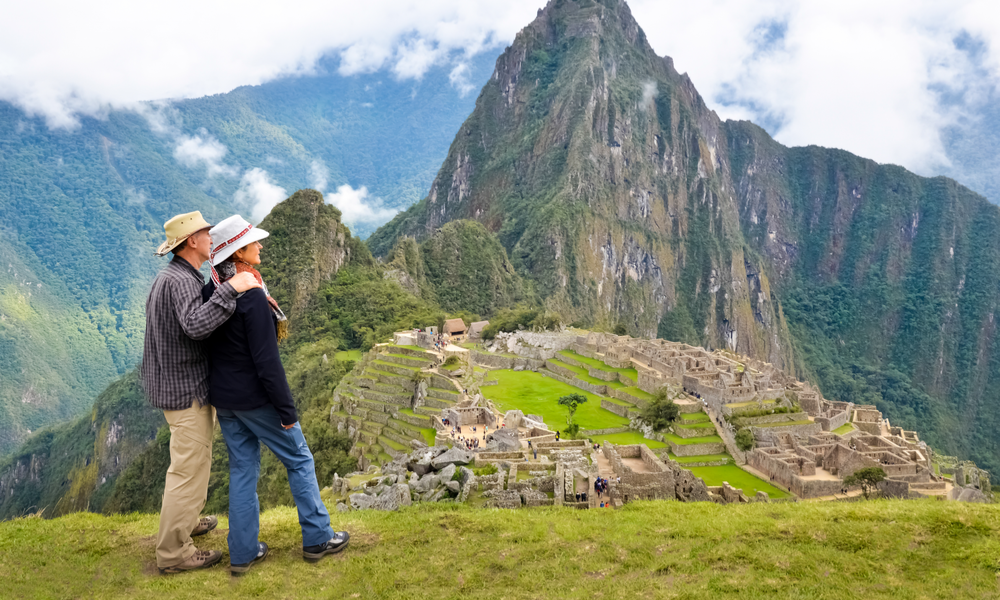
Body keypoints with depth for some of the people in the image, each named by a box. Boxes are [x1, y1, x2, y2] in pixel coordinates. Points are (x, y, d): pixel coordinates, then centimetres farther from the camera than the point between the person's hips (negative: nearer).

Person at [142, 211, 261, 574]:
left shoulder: (171, 277, 13)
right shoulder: (180, 281, -22)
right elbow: (196, 325, -40)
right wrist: (231, 289, -38)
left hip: (179, 385, 11)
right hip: (187, 391, -11)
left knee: (191, 460, 25)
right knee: (190, 469, -2)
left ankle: (185, 521, 42)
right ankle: (173, 553, 7)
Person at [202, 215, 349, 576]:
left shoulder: (209, 291, 3)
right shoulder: (252, 295, -22)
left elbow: (207, 345, 12)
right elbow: (267, 361, -23)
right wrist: (287, 410, -16)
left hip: (223, 398, 8)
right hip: (255, 398, -7)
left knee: (242, 469, 15)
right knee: (299, 460, 9)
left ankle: (243, 553, 21)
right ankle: (317, 539, 18)